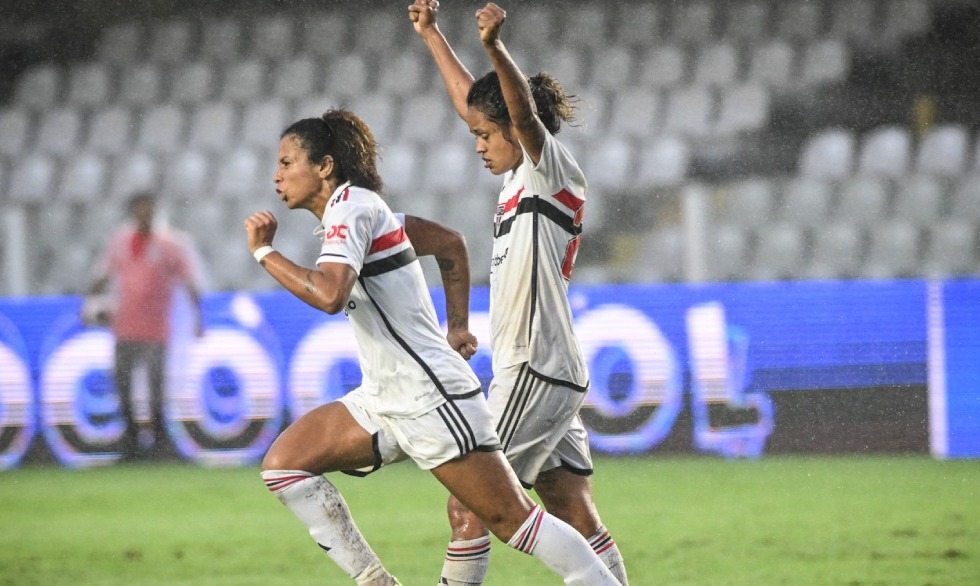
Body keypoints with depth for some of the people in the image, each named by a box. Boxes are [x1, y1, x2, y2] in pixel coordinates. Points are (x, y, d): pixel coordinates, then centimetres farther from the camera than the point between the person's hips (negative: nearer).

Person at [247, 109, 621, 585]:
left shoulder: (350, 206, -14)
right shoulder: (361, 206, 14)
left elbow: (329, 295, -31)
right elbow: (451, 244, 24)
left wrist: (264, 251, -19)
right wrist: (458, 326, 22)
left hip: (431, 399, -10)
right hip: (385, 400, 10)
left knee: (511, 519, -9)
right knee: (283, 464, 2)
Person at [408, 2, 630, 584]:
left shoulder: (555, 170, -7)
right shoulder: (521, 176, 16)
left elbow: (526, 113, -28)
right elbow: (469, 100, 28)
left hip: (537, 372, -9)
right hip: (549, 373, 9)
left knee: (468, 505, -9)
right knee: (576, 515, 4)